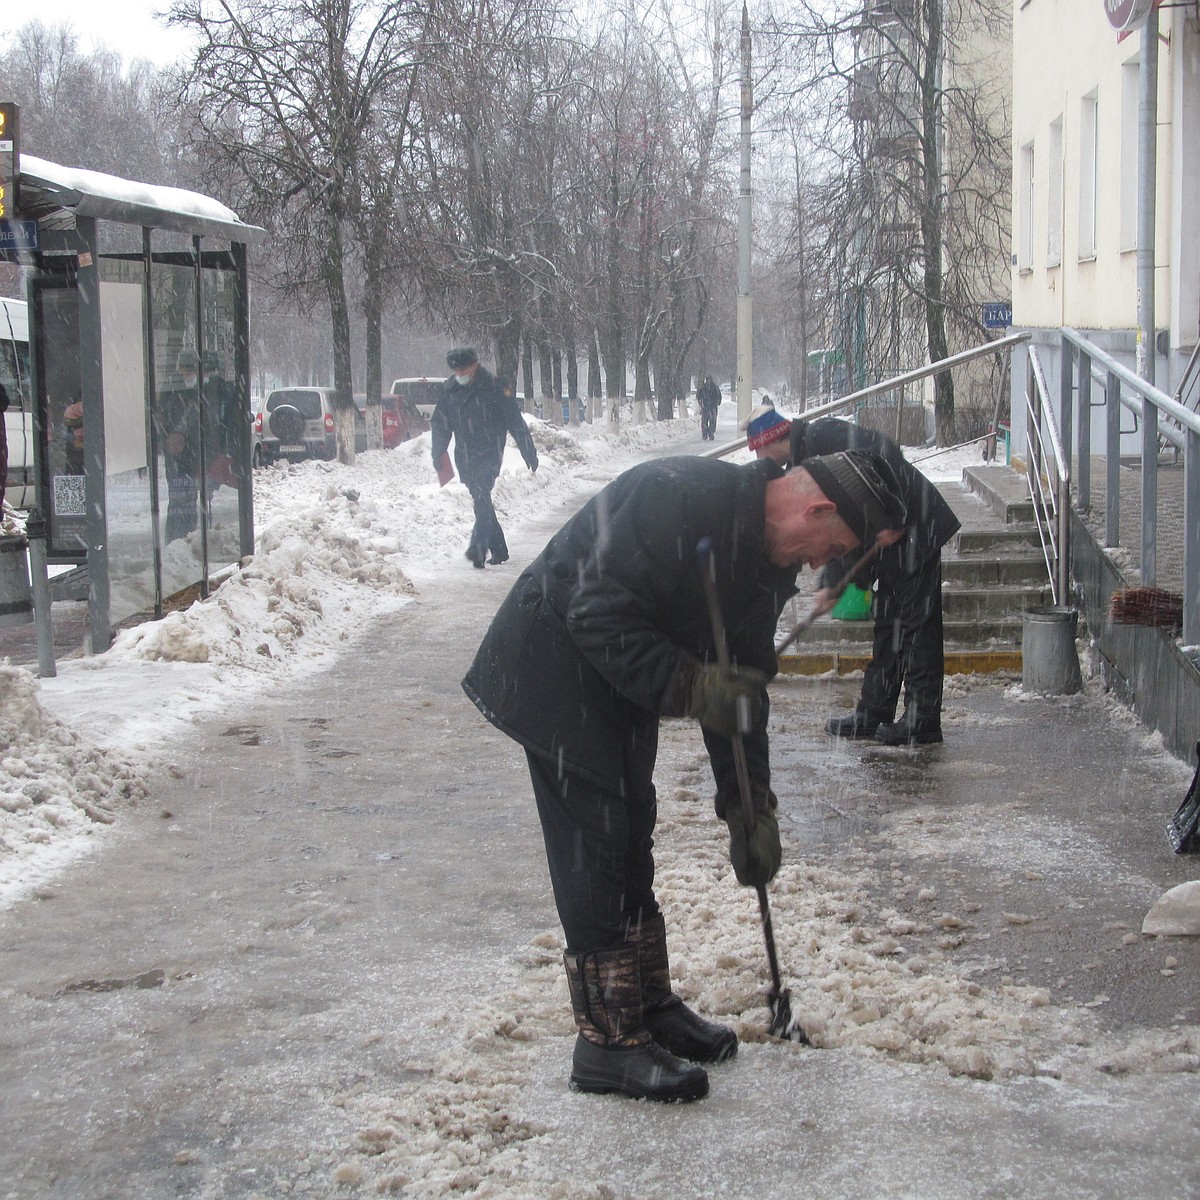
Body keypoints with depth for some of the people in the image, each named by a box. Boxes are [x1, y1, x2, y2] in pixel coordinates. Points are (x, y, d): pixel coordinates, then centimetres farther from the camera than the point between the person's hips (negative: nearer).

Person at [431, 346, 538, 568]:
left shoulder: (494, 387, -8)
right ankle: (499, 550, 17)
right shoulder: (450, 389, 6)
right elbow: (441, 423, 16)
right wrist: (437, 454, 13)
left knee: (481, 497, -22)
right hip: (465, 456, 6)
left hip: (489, 452, -6)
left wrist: (529, 452, -2)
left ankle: (478, 547, -31)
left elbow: (515, 421, -4)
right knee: (481, 501, 8)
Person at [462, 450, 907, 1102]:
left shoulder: (770, 559, 0)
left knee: (632, 836, 15)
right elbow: (598, 615, -30)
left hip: (623, 675, 9)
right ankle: (608, 1041, -4)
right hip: (553, 660, -9)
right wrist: (689, 685, -31)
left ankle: (650, 1005, 27)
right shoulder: (685, 497, -30)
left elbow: (741, 687, 5)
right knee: (595, 842, -9)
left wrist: (750, 806, 2)